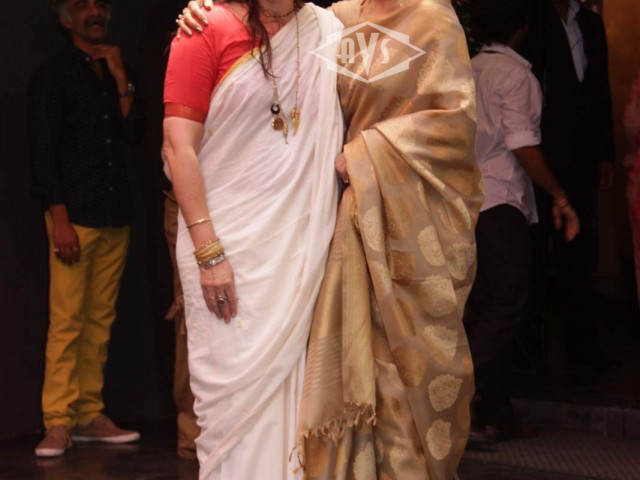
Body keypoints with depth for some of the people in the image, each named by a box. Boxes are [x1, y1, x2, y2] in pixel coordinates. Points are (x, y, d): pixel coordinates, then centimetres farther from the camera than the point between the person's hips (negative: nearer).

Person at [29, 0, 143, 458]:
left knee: (100, 322, 6)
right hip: (75, 215, -5)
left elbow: (132, 135, 7)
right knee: (67, 321, -8)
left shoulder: (117, 72, 18)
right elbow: (44, 152, -4)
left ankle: (90, 416, 11)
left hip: (116, 215, 5)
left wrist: (121, 79, -3)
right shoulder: (53, 76, 2)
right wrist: (59, 218, -12)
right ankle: (59, 423, -4)